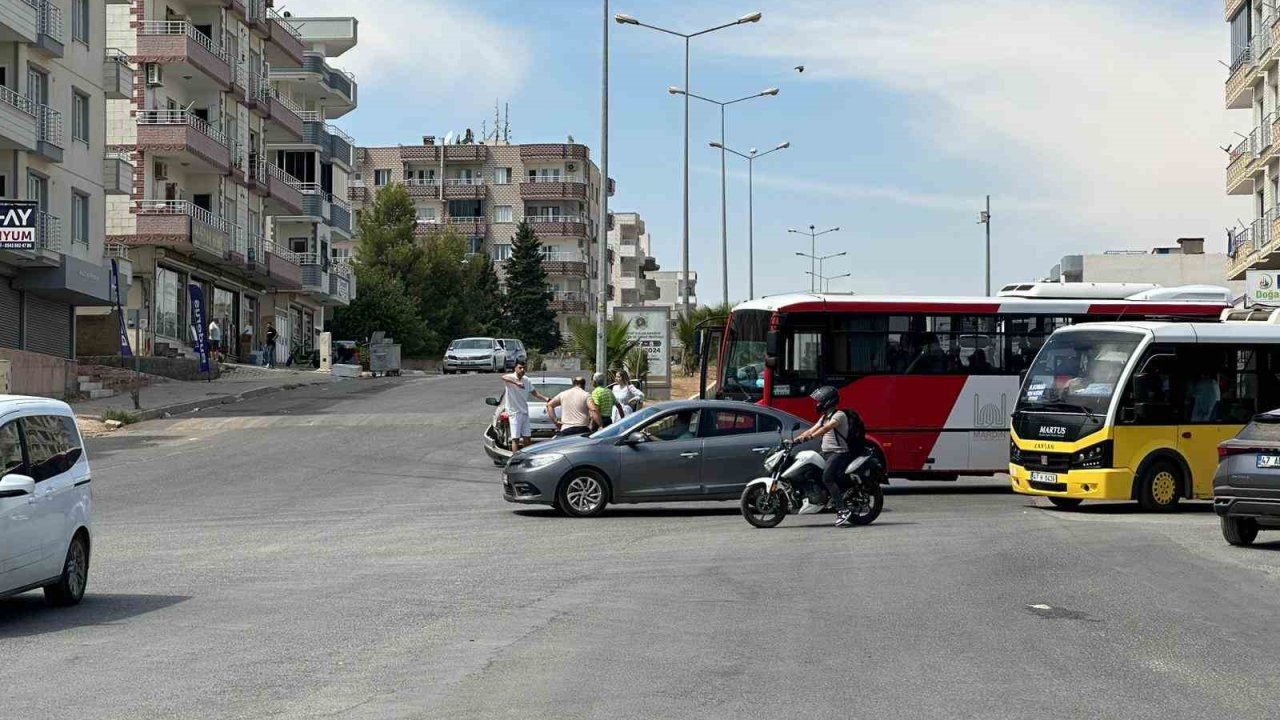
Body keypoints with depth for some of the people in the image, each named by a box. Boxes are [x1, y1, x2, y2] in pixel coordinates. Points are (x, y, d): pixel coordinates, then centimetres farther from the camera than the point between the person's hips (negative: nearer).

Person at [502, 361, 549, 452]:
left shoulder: (526, 380, 8)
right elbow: (503, 377, -37)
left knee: (526, 439, 10)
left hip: (525, 413, 6)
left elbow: (535, 393, 17)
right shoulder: (511, 377, -12)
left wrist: (546, 398, 0)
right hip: (514, 413, -6)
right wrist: (516, 383, -54)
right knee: (515, 439, -8)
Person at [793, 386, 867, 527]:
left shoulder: (839, 415, -10)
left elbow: (826, 428, -27)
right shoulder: (824, 417, 20)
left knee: (827, 477, -26)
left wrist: (810, 436, -39)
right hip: (826, 453, 10)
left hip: (839, 453, -10)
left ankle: (843, 511, -29)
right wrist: (795, 439, 4)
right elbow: (812, 430, 17)